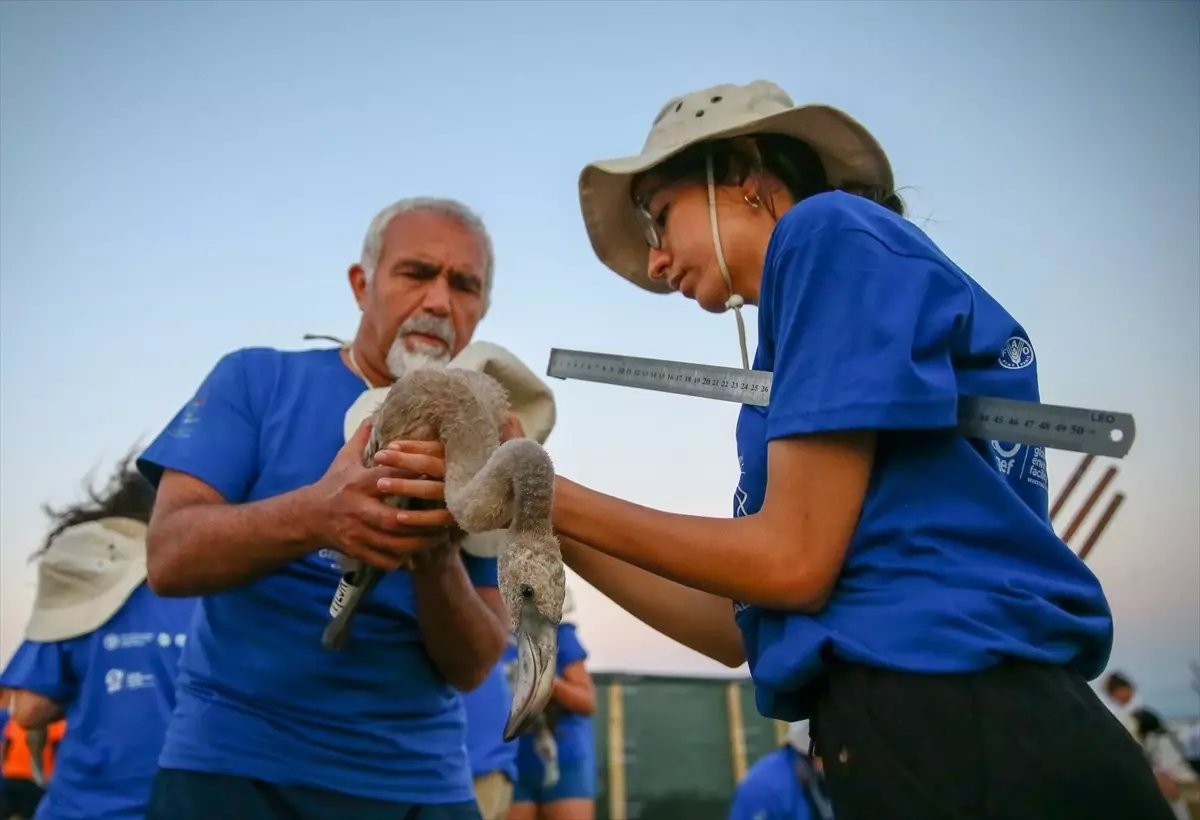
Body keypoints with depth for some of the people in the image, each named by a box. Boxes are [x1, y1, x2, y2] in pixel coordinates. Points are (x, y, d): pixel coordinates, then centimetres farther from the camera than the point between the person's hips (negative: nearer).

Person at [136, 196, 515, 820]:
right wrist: (313, 516, -32)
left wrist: (435, 558, -25)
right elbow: (169, 557, -14)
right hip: (235, 762, -2)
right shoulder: (256, 378, -3)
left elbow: (473, 667, -5)